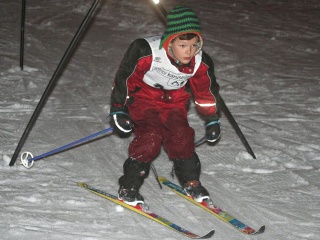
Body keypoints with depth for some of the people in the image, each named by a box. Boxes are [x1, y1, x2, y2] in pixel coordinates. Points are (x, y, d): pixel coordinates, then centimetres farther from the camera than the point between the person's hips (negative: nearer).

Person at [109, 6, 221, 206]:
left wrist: (212, 120, 10)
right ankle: (129, 187, -11)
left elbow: (207, 91, 2)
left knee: (182, 137, -11)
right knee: (150, 137, -22)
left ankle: (191, 181, 13)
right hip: (143, 97, -4)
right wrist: (118, 109, -13)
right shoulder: (146, 52, -32)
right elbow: (125, 77, -18)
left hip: (174, 102, 4)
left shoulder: (201, 63, -18)